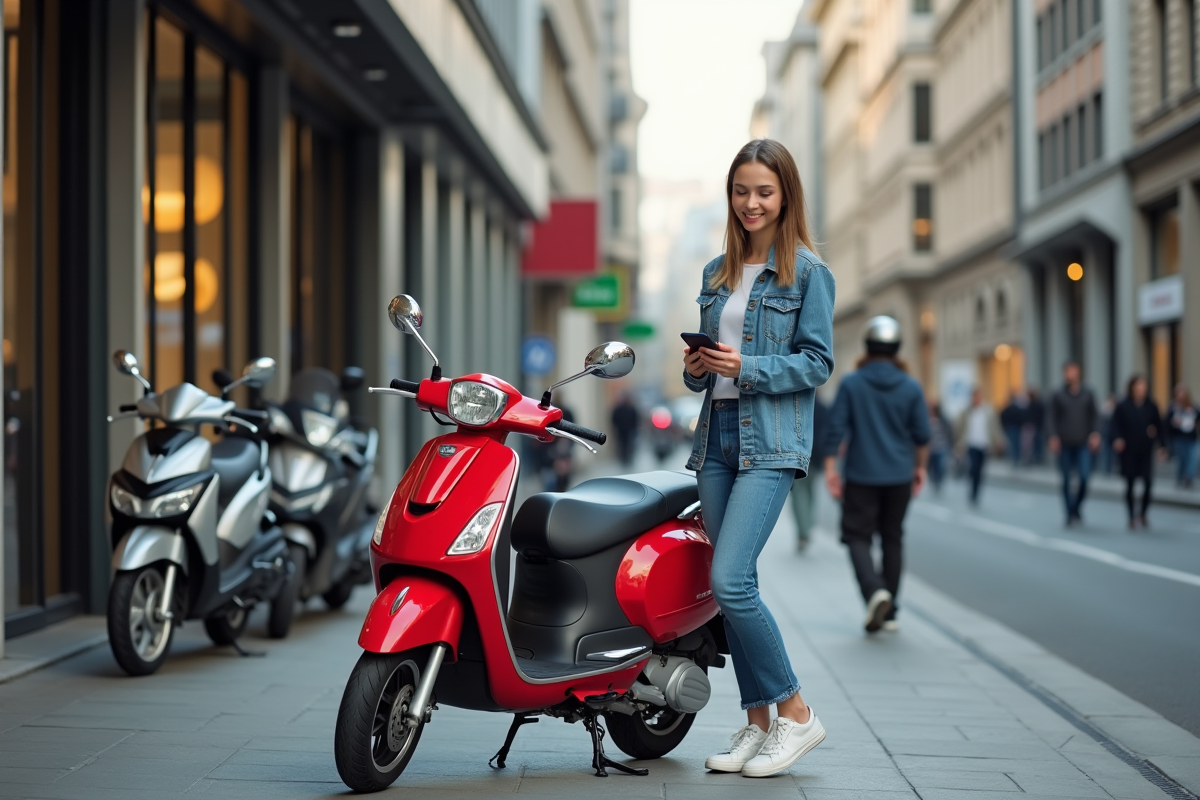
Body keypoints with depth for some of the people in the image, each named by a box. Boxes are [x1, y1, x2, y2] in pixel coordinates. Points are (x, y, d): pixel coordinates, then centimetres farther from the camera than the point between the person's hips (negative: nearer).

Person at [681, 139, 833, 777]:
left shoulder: (808, 271, -1)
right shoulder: (716, 272, 16)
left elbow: (818, 363, -6)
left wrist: (747, 367, -18)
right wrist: (696, 368, -1)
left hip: (772, 440, -7)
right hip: (717, 433, 7)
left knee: (730, 580, -17)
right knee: (730, 586, 6)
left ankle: (795, 712, -3)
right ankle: (757, 722, 15)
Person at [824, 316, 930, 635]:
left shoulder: (851, 384, -6)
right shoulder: (911, 387, -1)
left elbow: (836, 429, -8)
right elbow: (922, 434, 2)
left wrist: (830, 467, -2)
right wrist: (920, 467, 15)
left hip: (862, 476, -3)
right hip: (899, 476, 3)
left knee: (858, 536, 5)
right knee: (893, 538, 12)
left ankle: (875, 590, -22)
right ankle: (888, 612, 15)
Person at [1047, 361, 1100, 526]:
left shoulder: (1088, 394, 8)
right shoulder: (1058, 396, 4)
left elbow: (1093, 417, 12)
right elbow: (1051, 418, 2)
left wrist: (1094, 434, -4)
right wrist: (1053, 436, -12)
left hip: (1083, 445, 0)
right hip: (1065, 445, 0)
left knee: (1084, 477, -12)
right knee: (1066, 480, 2)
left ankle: (1077, 508, 9)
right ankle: (1070, 514, 12)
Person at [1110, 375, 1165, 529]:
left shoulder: (1151, 407, 4)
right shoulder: (1122, 407, -1)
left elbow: (1159, 427, 8)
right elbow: (1116, 426, 0)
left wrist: (1162, 445, 2)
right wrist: (1117, 439, -18)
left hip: (1146, 452, 1)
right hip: (1129, 452, -1)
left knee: (1148, 482, -8)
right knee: (1130, 484, 4)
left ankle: (1142, 513, 13)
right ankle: (1132, 517, 15)